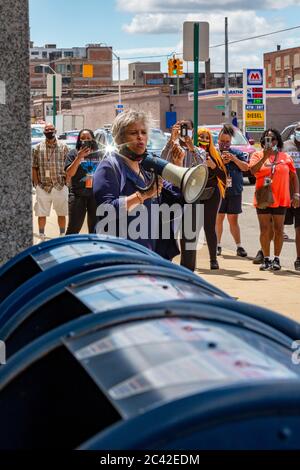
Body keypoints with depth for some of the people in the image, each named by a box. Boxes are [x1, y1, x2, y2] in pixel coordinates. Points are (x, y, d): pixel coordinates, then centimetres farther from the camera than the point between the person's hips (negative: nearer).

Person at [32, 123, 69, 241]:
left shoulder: (63, 147, 3)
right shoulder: (37, 148, 3)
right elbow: (34, 168, 4)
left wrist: (66, 181, -3)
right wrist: (37, 184, -3)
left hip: (60, 186, 0)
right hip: (43, 187, 0)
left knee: (61, 213, 9)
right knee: (41, 214, 4)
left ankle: (62, 236, 21)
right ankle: (41, 237, 15)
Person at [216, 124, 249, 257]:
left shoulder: (237, 153, 8)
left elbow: (246, 168, 1)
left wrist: (234, 158, -11)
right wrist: (221, 162, -18)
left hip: (234, 192, 1)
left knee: (233, 220, 3)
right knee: (218, 219, 4)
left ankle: (239, 246, 6)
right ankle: (218, 245, 14)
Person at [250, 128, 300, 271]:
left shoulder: (285, 157, 7)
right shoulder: (258, 155, 4)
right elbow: (253, 170, -13)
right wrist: (265, 156, -20)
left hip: (281, 199, 0)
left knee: (278, 229, 3)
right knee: (265, 230, 1)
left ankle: (276, 259, 11)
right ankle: (266, 259, 8)